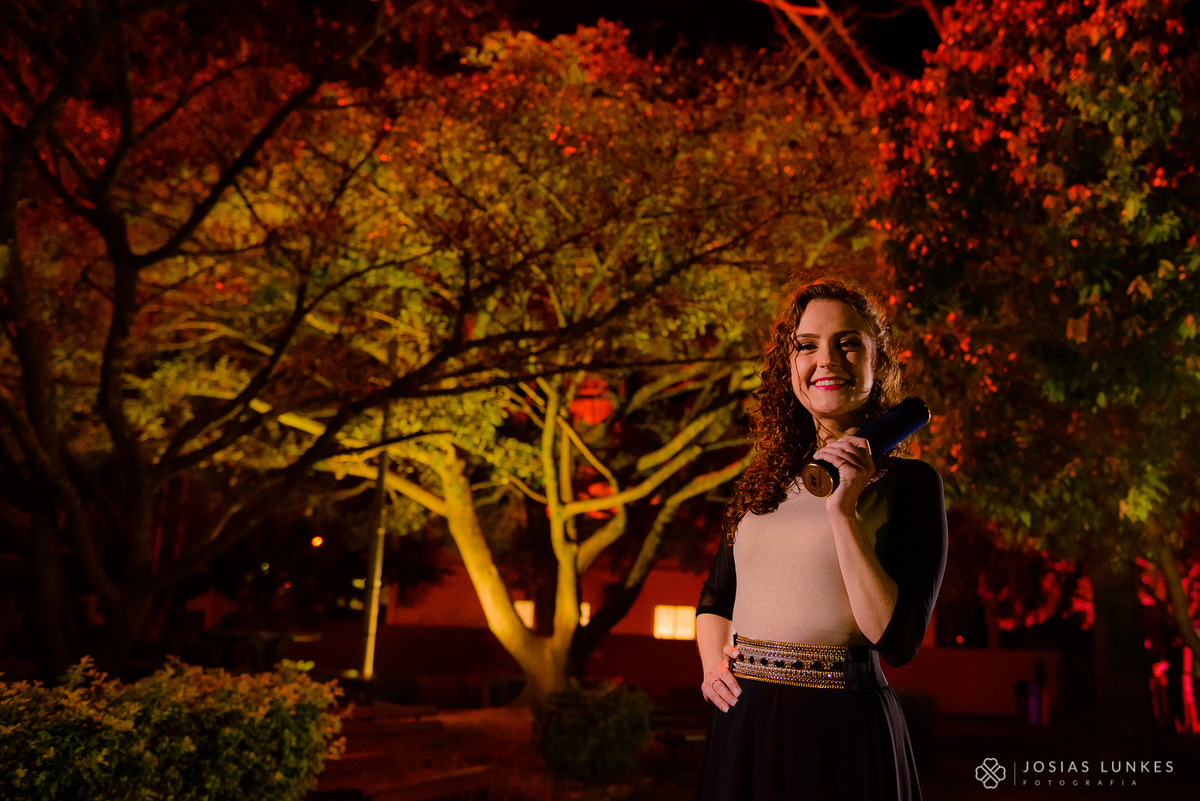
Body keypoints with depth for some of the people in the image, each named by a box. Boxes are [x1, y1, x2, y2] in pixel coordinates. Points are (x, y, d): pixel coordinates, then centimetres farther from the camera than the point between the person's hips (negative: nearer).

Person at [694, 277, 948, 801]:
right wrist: (712, 663, 1)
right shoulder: (763, 481, 9)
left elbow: (897, 641, -14)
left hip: (843, 730, -4)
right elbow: (715, 596, 20)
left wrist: (843, 511, -17)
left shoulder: (909, 482, -5)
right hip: (741, 725, 5)